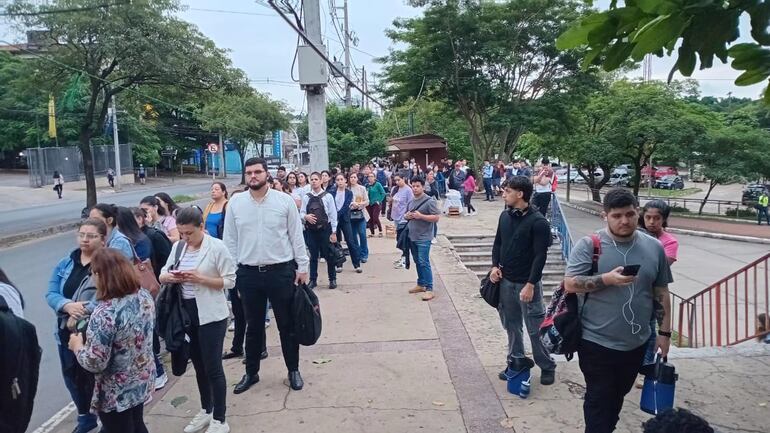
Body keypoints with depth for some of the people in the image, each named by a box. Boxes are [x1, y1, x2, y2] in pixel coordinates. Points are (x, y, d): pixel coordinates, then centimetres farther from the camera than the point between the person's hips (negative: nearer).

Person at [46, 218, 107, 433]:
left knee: (96, 379, 7)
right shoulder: (66, 263, 5)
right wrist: (68, 306, -21)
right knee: (72, 377, 20)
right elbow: (51, 293, -1)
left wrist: (81, 314, -28)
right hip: (67, 333, 6)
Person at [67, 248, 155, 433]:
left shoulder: (105, 313, -30)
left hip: (116, 392, -6)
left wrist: (77, 346, -6)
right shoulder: (144, 296, -7)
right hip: (142, 381, 6)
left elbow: (95, 363, -25)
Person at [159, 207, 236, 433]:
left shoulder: (217, 247, -13)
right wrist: (168, 277, -13)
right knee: (198, 365, 18)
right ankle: (206, 411, 36)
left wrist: (201, 279, -24)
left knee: (213, 367, 1)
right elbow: (163, 273, 10)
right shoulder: (178, 247, 5)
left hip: (211, 315, -6)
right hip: (186, 312, 6)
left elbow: (230, 281, -13)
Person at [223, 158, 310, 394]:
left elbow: (296, 236, -1)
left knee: (287, 325, 10)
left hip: (281, 271, -1)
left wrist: (302, 267, -2)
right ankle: (251, 372, 32)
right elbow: (229, 239, 5)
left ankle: (293, 370, 28)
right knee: (253, 326, 16)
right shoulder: (235, 203, 1)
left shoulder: (284, 200, -4)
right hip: (248, 273, 2)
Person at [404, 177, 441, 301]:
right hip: (412, 237, 8)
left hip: (424, 238, -7)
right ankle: (420, 284, 27)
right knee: (417, 262, 15)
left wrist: (421, 216, -23)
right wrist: (407, 216, -2)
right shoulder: (411, 202, 13)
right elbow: (405, 215, 23)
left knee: (424, 263, -10)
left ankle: (429, 289, -5)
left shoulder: (430, 201, -11)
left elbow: (436, 217, -15)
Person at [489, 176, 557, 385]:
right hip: (506, 281, 6)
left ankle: (547, 366, 21)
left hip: (527, 283, -6)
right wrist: (495, 266, 0)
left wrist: (530, 284, -19)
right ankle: (517, 360, 30)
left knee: (535, 327, 4)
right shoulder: (505, 216, 5)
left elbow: (540, 256, -16)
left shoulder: (538, 222, -14)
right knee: (511, 324, 14)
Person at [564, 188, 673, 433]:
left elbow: (661, 293, 9)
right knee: (599, 403, 6)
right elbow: (570, 284, -16)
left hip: (636, 344, 5)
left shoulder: (654, 247, 2)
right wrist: (607, 279, -29)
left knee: (616, 399, 23)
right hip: (597, 343, -4)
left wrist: (665, 332, 9)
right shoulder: (589, 245, -11)